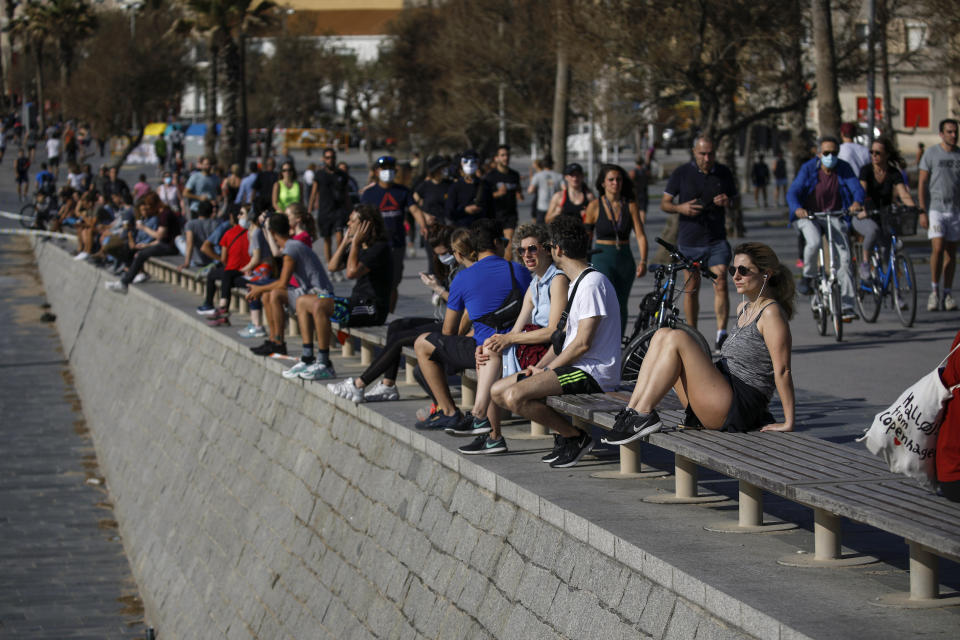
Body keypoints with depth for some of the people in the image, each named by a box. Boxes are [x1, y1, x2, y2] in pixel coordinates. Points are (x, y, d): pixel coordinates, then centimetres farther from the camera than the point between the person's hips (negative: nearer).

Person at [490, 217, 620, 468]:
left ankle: (576, 437, -10)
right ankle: (564, 434, 5)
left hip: (594, 372, -11)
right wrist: (539, 366, 7)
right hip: (576, 368, 11)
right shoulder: (577, 283, 20)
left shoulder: (592, 282, -15)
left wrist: (548, 370, -10)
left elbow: (583, 343, -20)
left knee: (515, 396, -26)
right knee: (498, 391, 7)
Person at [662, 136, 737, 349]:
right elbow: (664, 203, 3)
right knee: (691, 288, 7)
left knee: (720, 283, -13)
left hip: (717, 241, 0)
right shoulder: (682, 173, -1)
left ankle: (721, 333, -14)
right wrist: (680, 208, -18)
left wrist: (727, 202, -10)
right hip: (689, 241, 0)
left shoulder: (723, 173, 5)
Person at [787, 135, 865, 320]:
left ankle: (847, 306, -8)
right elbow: (792, 192, -18)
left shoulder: (844, 169, -5)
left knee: (844, 257, -11)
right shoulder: (808, 168, -11)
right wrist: (797, 208, -39)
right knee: (813, 243, -33)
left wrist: (857, 202, -39)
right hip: (808, 215, -2)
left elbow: (857, 188, -15)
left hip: (834, 216, 2)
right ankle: (807, 277, -4)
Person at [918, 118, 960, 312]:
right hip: (935, 208, -3)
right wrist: (922, 211, -9)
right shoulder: (931, 153, -1)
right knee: (938, 248, -15)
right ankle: (934, 291, -5)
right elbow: (922, 184, -2)